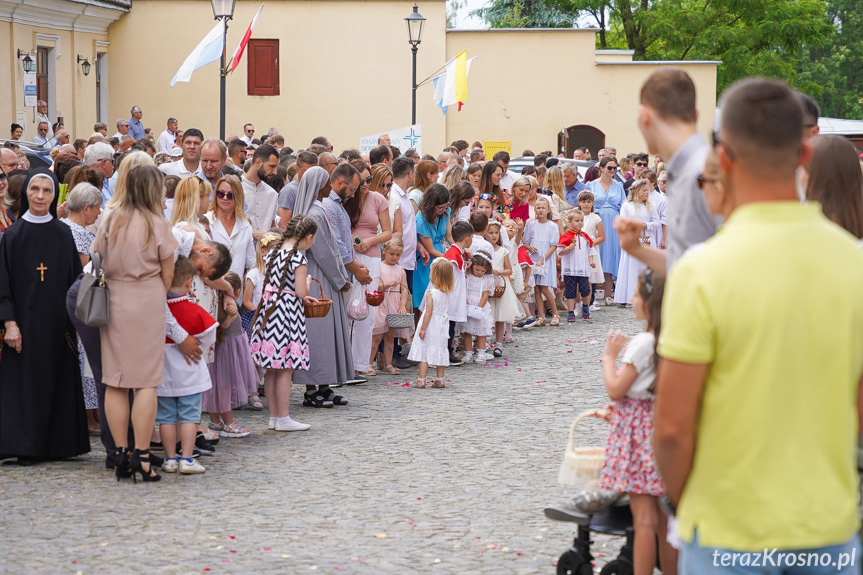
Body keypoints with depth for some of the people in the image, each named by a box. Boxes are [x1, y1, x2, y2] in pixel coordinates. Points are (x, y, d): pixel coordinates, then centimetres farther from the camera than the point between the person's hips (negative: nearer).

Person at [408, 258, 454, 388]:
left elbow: (428, 312, -18)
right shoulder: (446, 294, 5)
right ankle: (439, 380, 14)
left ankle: (421, 379, -3)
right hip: (441, 327, 6)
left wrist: (423, 328, -14)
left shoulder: (431, 293, -15)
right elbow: (444, 310, 10)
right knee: (440, 352, 12)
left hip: (430, 326, -6)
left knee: (425, 352, -2)